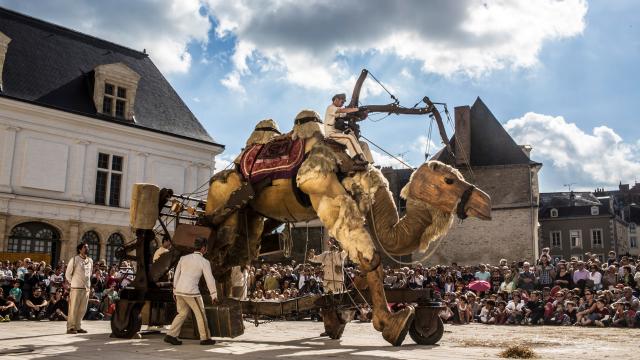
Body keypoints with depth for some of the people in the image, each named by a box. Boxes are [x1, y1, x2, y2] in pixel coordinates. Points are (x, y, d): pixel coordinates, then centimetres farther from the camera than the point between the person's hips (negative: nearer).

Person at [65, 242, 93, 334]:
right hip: (76, 288, -6)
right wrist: (72, 283, 3)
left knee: (82, 309, 8)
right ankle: (70, 327, 3)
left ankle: (77, 327, 17)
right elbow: (68, 274, 0)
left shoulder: (90, 261, 9)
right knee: (73, 308, -3)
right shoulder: (74, 260, -7)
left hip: (86, 288, 6)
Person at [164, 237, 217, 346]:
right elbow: (209, 279, -3)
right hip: (191, 292, -6)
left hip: (179, 291, 6)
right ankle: (205, 338, 15)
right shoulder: (204, 262, -5)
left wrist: (174, 290, 23)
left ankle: (171, 335, 11)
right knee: (200, 314, 9)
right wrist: (214, 295, 5)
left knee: (182, 313, 19)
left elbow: (176, 275, 14)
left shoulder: (183, 258, 11)